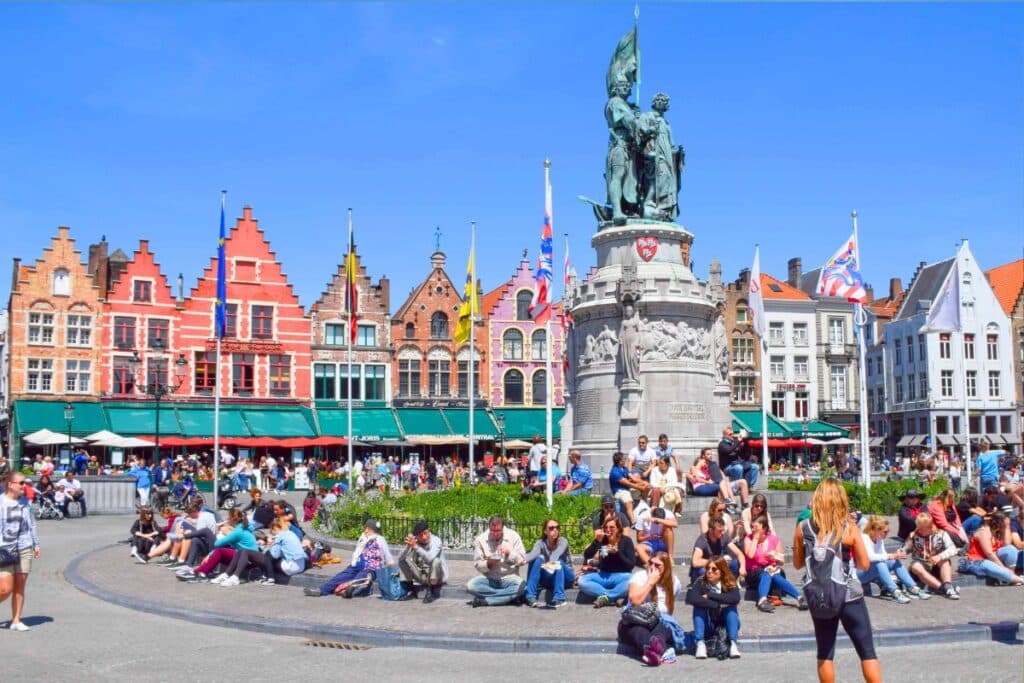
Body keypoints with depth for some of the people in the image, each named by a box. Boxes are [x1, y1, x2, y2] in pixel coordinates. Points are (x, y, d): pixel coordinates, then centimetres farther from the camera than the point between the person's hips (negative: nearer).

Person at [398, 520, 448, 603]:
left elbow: (429, 558, -39)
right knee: (403, 561, -13)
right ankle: (412, 591, 0)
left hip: (437, 576, -4)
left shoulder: (436, 541, -20)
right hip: (422, 576, 4)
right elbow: (400, 559, -18)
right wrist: (408, 546, -33)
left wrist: (416, 547, -47)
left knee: (436, 561, -34)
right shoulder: (414, 541, -8)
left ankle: (432, 592, -16)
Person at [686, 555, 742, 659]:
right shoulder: (700, 582, -15)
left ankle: (733, 643, -29)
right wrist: (717, 605, -34)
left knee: (731, 607, -25)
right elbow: (690, 598, -34)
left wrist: (710, 595, -30)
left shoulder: (730, 583, -12)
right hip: (707, 626, 0)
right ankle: (700, 643, -30)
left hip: (725, 624, 0)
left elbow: (735, 598, -33)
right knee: (699, 606, -25)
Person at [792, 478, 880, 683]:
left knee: (825, 653, 14)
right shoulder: (850, 529, -10)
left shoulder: (803, 528, -4)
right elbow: (864, 564, -5)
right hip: (848, 595, -2)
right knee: (867, 652, 8)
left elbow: (797, 563, 5)